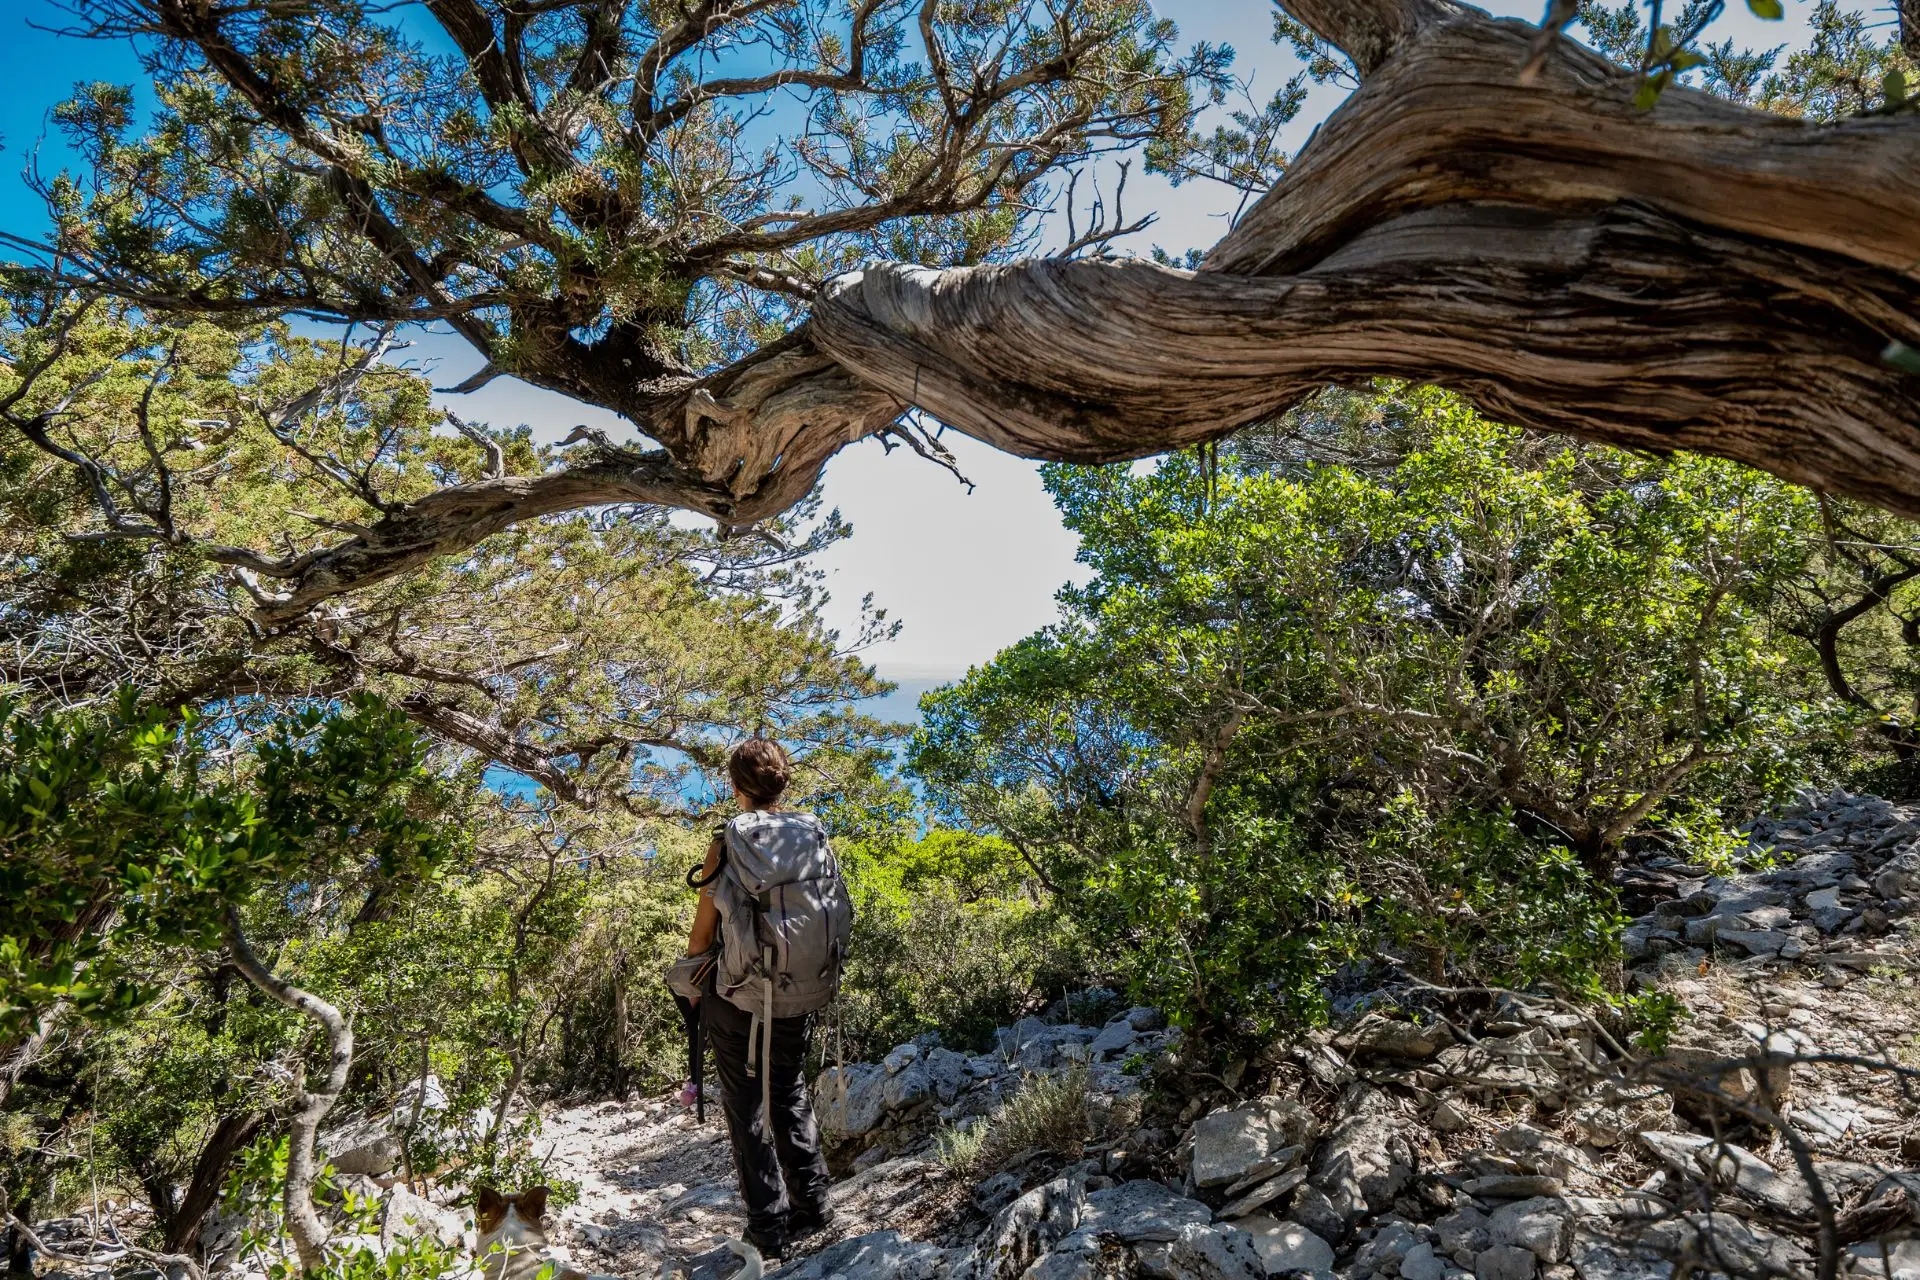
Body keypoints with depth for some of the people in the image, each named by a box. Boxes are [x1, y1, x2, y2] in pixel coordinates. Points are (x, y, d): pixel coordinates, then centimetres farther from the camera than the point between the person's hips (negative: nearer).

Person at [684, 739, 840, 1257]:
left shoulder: (727, 842, -12)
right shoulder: (816, 836, -3)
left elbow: (704, 928, -7)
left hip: (738, 996, -3)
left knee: (747, 1106, 12)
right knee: (791, 1095, 23)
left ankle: (770, 1225, 15)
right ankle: (813, 1206, 25)